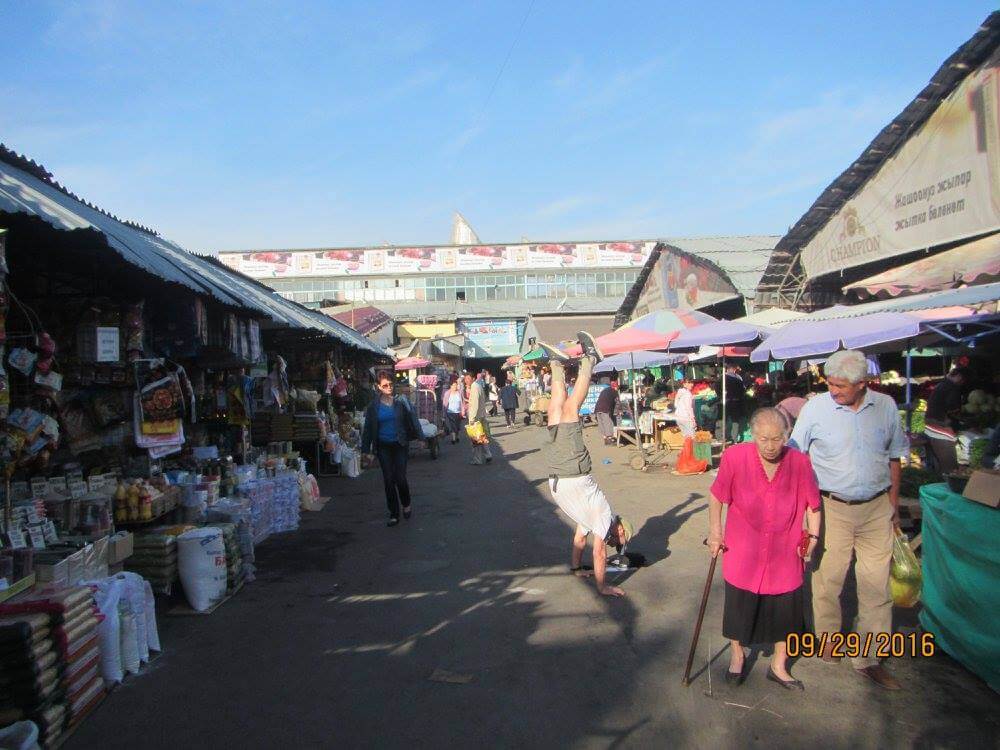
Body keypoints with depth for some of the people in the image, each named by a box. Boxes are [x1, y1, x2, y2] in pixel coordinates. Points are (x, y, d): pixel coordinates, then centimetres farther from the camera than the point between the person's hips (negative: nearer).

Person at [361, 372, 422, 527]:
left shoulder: (401, 402, -3)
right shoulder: (374, 406, 1)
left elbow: (412, 420, 1)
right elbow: (368, 428, 6)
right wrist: (367, 449, 4)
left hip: (400, 445, -2)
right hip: (383, 446, 2)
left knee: (400, 478, -6)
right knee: (388, 480, 4)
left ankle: (406, 504, 24)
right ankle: (394, 514, 15)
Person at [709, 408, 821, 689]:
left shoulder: (799, 462, -13)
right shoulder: (734, 457, -16)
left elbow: (813, 504, 2)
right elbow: (717, 496, -2)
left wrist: (813, 536, -4)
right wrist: (715, 531, -2)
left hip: (785, 555, 1)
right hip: (743, 553, -1)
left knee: (786, 610, 11)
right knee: (739, 605, 15)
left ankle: (778, 665, 36)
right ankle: (737, 655, 42)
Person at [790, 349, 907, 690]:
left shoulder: (885, 406, 1)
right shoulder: (815, 407, -9)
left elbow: (894, 456, 13)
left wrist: (893, 502, 15)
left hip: (876, 508, 3)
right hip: (832, 508, -2)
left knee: (877, 584, 6)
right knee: (827, 578, 6)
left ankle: (870, 659, 19)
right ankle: (827, 636, 31)